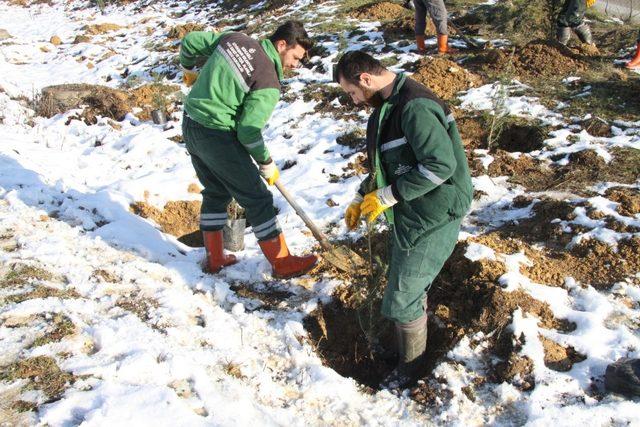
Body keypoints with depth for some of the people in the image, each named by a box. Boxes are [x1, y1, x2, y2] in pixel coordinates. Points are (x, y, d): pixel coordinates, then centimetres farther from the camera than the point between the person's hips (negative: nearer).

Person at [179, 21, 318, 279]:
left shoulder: (234, 39, 5)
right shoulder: (269, 85, -16)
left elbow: (190, 41, 14)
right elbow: (248, 132, -16)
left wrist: (189, 70, 33)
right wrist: (267, 164, -1)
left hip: (190, 125, 9)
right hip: (217, 136, -9)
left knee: (216, 193, 22)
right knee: (257, 199, 1)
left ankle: (214, 258, 32)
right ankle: (282, 263, 10)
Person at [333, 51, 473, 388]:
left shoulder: (415, 107, -24)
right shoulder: (390, 106, 10)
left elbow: (441, 164, -29)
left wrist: (386, 195, -23)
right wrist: (361, 199, 12)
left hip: (430, 221, -10)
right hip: (408, 215, 10)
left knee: (402, 300, 2)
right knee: (410, 286, 23)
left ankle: (410, 367, 26)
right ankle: (408, 349, 44)